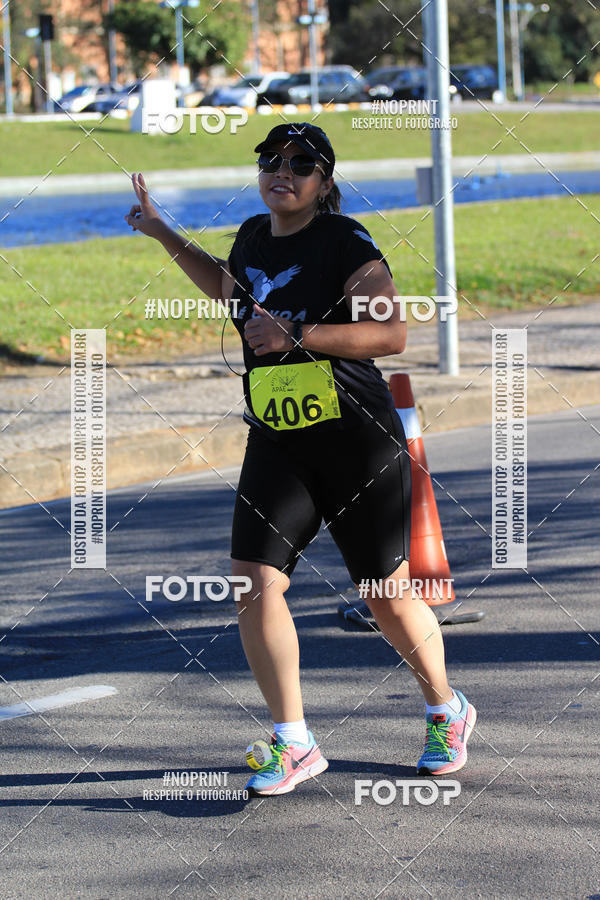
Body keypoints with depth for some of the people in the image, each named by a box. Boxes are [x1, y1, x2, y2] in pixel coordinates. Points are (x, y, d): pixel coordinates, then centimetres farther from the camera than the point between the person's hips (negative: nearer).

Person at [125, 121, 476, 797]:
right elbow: (232, 289, 33)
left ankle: (447, 714, 29)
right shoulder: (254, 236, 9)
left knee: (387, 594, 3)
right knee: (254, 582, -10)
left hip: (358, 441, -5)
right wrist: (166, 237, 27)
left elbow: (391, 334, -22)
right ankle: (293, 743, 1)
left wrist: (296, 334, -27)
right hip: (276, 444, 6)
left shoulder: (345, 243, -11)